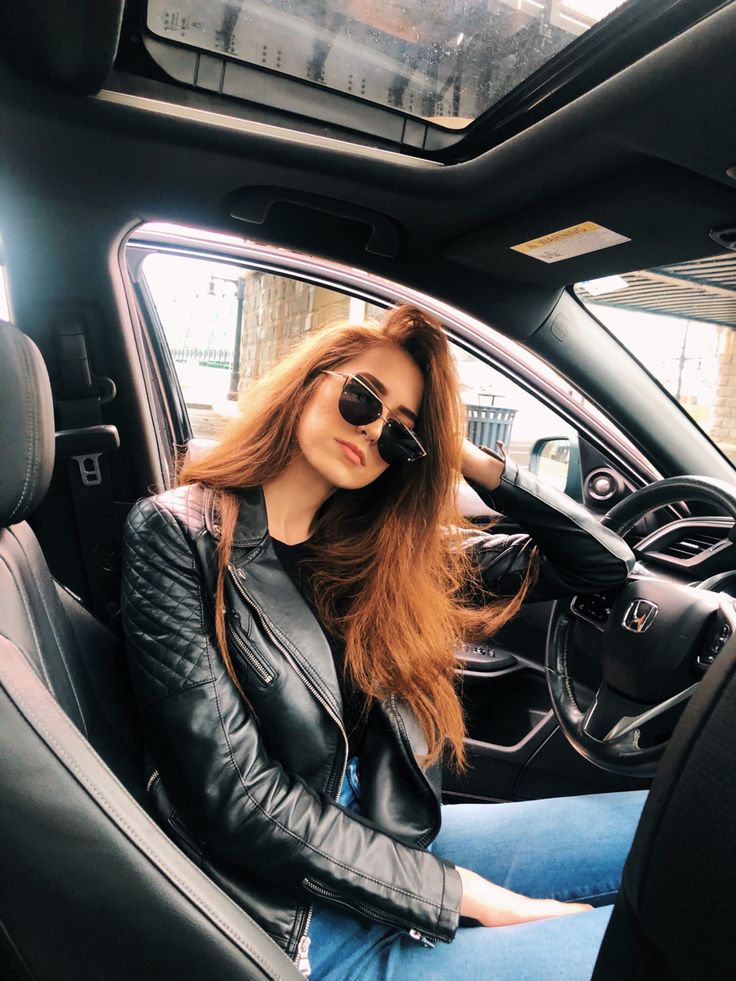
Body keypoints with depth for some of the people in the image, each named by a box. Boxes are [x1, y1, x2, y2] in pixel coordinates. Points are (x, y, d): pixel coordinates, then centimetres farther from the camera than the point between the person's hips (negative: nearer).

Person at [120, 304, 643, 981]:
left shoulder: (383, 549, 2)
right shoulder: (177, 532, -13)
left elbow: (604, 563, 5)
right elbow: (237, 799, -18)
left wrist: (471, 459, -4)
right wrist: (466, 896, -15)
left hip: (391, 834, 6)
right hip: (301, 919, -5)